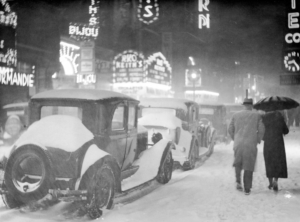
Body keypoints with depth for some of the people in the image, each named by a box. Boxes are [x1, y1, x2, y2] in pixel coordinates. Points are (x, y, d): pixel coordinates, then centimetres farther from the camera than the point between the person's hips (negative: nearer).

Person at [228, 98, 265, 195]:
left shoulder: (236, 115, 5)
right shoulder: (257, 115, 2)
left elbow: (230, 129, 6)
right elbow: (261, 130, -2)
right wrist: (258, 139, 15)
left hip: (238, 143, 1)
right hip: (251, 144, -1)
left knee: (238, 162, 25)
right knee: (248, 166, 8)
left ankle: (238, 181, 9)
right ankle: (247, 189, 6)